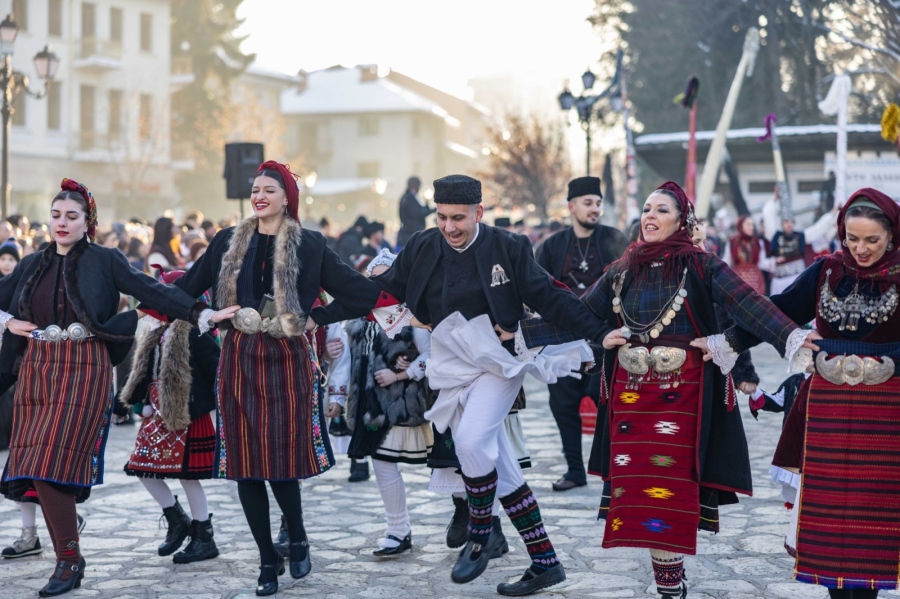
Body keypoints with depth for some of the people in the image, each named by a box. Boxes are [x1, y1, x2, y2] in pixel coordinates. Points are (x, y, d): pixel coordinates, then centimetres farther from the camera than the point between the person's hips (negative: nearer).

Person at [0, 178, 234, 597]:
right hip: (36, 371, 5)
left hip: (83, 370, -5)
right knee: (35, 469, 0)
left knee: (51, 465, -14)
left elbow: (150, 291, -6)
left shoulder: (104, 261, 1)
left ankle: (69, 562, -5)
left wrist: (200, 313, -15)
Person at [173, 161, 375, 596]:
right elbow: (190, 286, 14)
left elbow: (351, 287, 0)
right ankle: (268, 561, 16)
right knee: (244, 462, 3)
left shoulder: (308, 245, 2)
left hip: (288, 359, -3)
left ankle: (297, 539, 21)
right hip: (240, 358, 3)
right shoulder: (228, 243, 10)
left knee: (282, 458, -8)